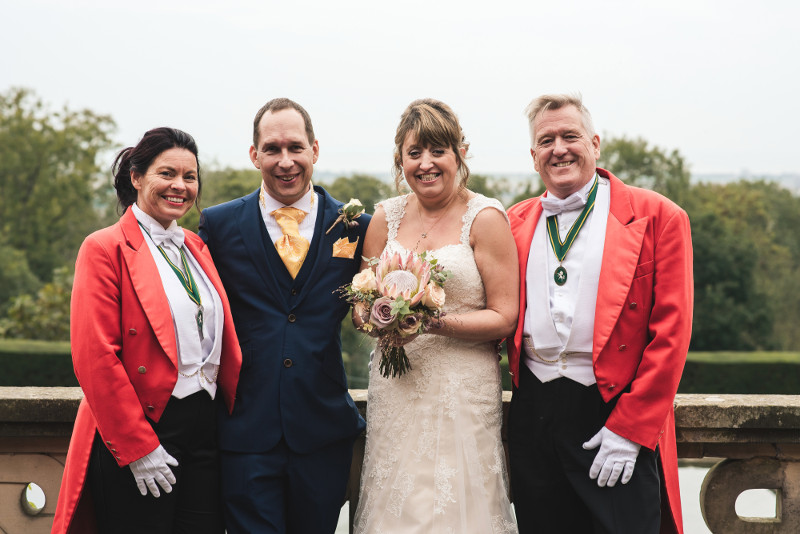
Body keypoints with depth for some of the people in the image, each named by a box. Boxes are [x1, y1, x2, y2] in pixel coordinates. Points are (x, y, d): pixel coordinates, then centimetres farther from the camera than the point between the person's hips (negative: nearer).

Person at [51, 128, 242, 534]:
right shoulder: (105, 249, -6)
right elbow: (94, 358, -13)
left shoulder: (196, 248, 15)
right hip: (138, 434, -6)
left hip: (205, 429, 6)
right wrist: (137, 448, -14)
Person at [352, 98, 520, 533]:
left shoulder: (485, 217, -3)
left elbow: (504, 317, -7)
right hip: (394, 390, 4)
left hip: (463, 392, -3)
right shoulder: (385, 217, 10)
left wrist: (435, 321, -20)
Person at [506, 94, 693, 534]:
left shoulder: (656, 216, -2)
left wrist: (630, 428, -12)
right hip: (534, 412, 4)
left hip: (621, 417, -4)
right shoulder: (516, 222, 11)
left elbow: (670, 332, -7)